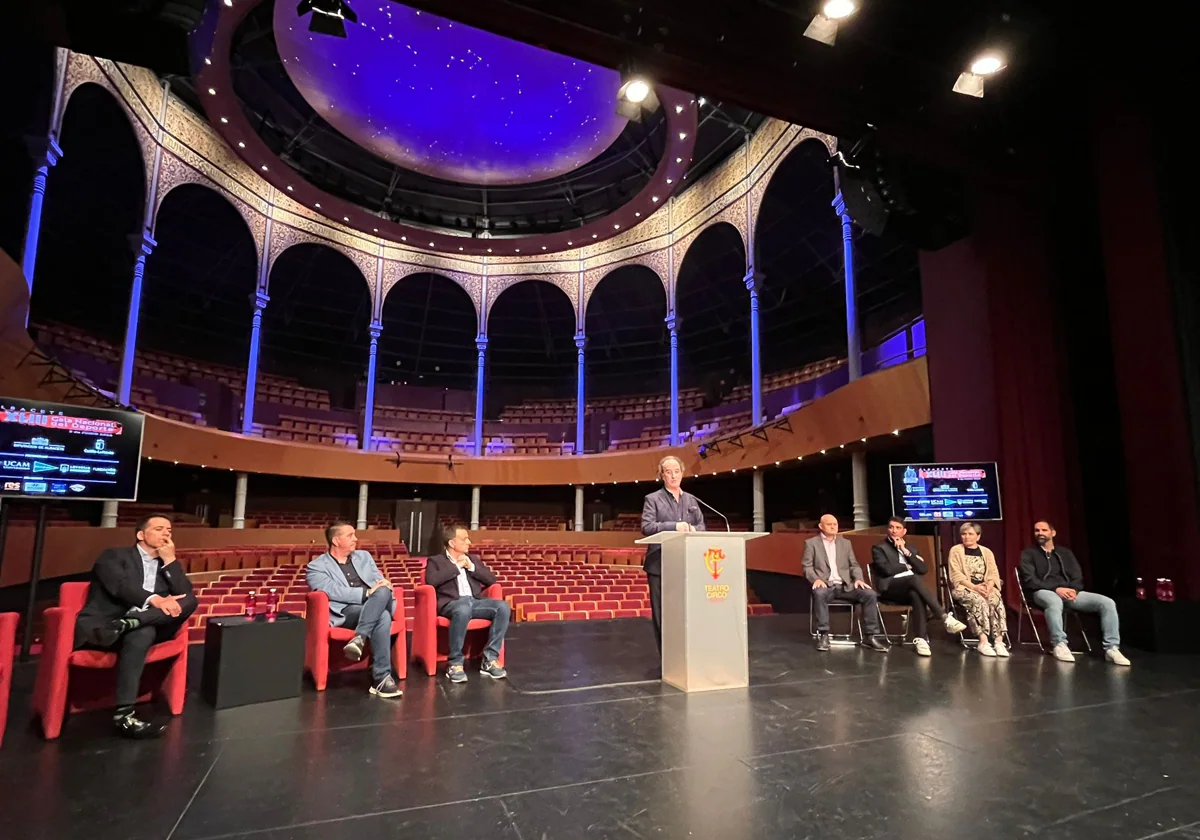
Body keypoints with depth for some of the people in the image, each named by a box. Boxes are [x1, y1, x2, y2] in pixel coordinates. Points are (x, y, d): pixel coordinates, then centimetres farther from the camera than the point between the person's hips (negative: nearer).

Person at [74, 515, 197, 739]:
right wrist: (154, 599, -30)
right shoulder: (114, 555, 5)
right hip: (103, 627, -5)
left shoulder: (167, 566, 20)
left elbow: (186, 595, 4)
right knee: (142, 632, -38)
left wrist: (170, 560, -1)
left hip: (145, 628, 5)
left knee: (189, 601, -18)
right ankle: (124, 715, -38)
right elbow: (120, 586, -15)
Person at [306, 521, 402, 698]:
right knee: (382, 617, -35)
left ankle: (359, 638, -37)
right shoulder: (317, 566, 7)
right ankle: (382, 678, -32)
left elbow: (381, 583, 18)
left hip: (378, 607, 4)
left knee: (383, 591, -34)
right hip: (345, 612, -4)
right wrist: (367, 593, -19)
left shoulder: (364, 556, 23)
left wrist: (384, 585, -7)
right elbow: (333, 591, -10)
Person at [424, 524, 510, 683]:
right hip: (451, 603, -5)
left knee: (503, 607, -24)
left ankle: (490, 659, -18)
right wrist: (456, 567, -5)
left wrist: (472, 567, 3)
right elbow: (431, 580, -11)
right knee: (463, 610, -41)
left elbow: (491, 580, 15)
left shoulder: (473, 560, 24)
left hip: (474, 601, 5)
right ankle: (455, 664, -26)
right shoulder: (435, 561, 10)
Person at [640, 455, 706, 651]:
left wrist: (693, 529, -12)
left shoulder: (691, 500, 15)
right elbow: (646, 527, -12)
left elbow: (702, 526, 12)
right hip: (660, 564, -4)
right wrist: (674, 526, -22)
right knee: (661, 612, 1)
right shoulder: (652, 499, 0)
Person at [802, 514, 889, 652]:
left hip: (845, 586, 4)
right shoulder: (811, 543, 7)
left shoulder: (846, 543, 20)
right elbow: (807, 567, 0)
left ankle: (870, 636, -13)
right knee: (819, 593, -38)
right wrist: (816, 579, -20)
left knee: (870, 594, -21)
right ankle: (823, 635, -28)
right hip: (825, 585, -4)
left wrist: (858, 579, -6)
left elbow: (854, 565, 15)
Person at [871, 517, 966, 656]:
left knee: (916, 595, -35)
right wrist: (909, 566, 4)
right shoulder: (879, 548, 8)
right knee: (913, 578, -36)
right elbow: (888, 569, -10)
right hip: (890, 588, -4)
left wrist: (906, 551, 0)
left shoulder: (910, 549, 24)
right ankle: (944, 618, -37)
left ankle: (920, 638, -39)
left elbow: (924, 569, 7)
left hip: (909, 588, 4)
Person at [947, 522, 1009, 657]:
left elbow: (993, 574, 6)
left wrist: (989, 586, -16)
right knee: (978, 600, -36)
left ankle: (999, 641, -34)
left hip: (985, 587, 3)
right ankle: (983, 642, -39)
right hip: (963, 588, -3)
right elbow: (956, 575, -4)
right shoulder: (955, 551, 6)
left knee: (996, 600, -31)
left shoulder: (987, 552, 17)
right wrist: (974, 587, -18)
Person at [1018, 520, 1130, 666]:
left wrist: (1073, 590, -11)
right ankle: (1060, 645, -30)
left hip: (1068, 592, 5)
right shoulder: (1028, 554, 7)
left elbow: (1077, 577, 12)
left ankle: (1112, 648, -14)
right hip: (1043, 592, -5)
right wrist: (1056, 589, -18)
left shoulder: (1065, 552, 22)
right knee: (1054, 601, -42)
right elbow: (1030, 580, -5)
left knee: (1107, 603, -16)